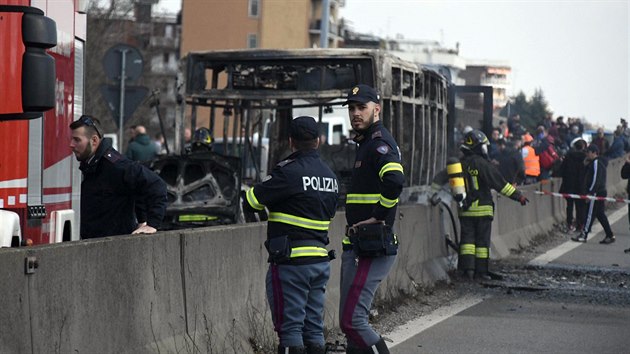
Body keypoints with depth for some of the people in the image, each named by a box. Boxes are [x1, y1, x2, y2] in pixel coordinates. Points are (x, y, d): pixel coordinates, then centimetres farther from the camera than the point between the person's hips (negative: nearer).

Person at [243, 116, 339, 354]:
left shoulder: (290, 172, -14)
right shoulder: (330, 176, 11)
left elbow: (251, 201, -11)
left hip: (291, 262, -7)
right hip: (320, 260, 7)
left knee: (290, 327, -3)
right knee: (313, 328, 11)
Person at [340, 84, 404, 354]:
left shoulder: (379, 142, -12)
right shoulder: (366, 143, 20)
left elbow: (395, 180, -31)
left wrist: (378, 217, -21)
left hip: (371, 248, -11)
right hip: (356, 246, 11)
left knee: (351, 321, -13)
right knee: (354, 320, 13)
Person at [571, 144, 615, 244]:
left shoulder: (596, 164, -14)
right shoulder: (592, 163, 18)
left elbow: (596, 179, -21)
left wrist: (590, 192, -22)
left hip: (596, 193, -10)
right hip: (601, 192, 10)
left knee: (590, 213, -6)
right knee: (601, 214, 11)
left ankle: (583, 235, -4)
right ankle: (610, 236, 12)